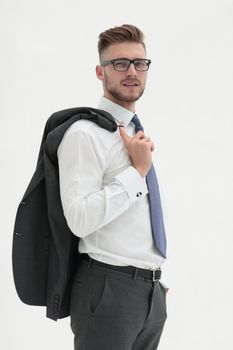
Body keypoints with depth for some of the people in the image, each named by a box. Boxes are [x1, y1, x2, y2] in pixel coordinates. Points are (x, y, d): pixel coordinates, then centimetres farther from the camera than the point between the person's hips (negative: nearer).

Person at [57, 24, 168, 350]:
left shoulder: (139, 132, 13)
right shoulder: (86, 134, -13)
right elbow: (80, 219, -23)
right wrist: (137, 171, -18)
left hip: (153, 289, 8)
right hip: (109, 289, -7)